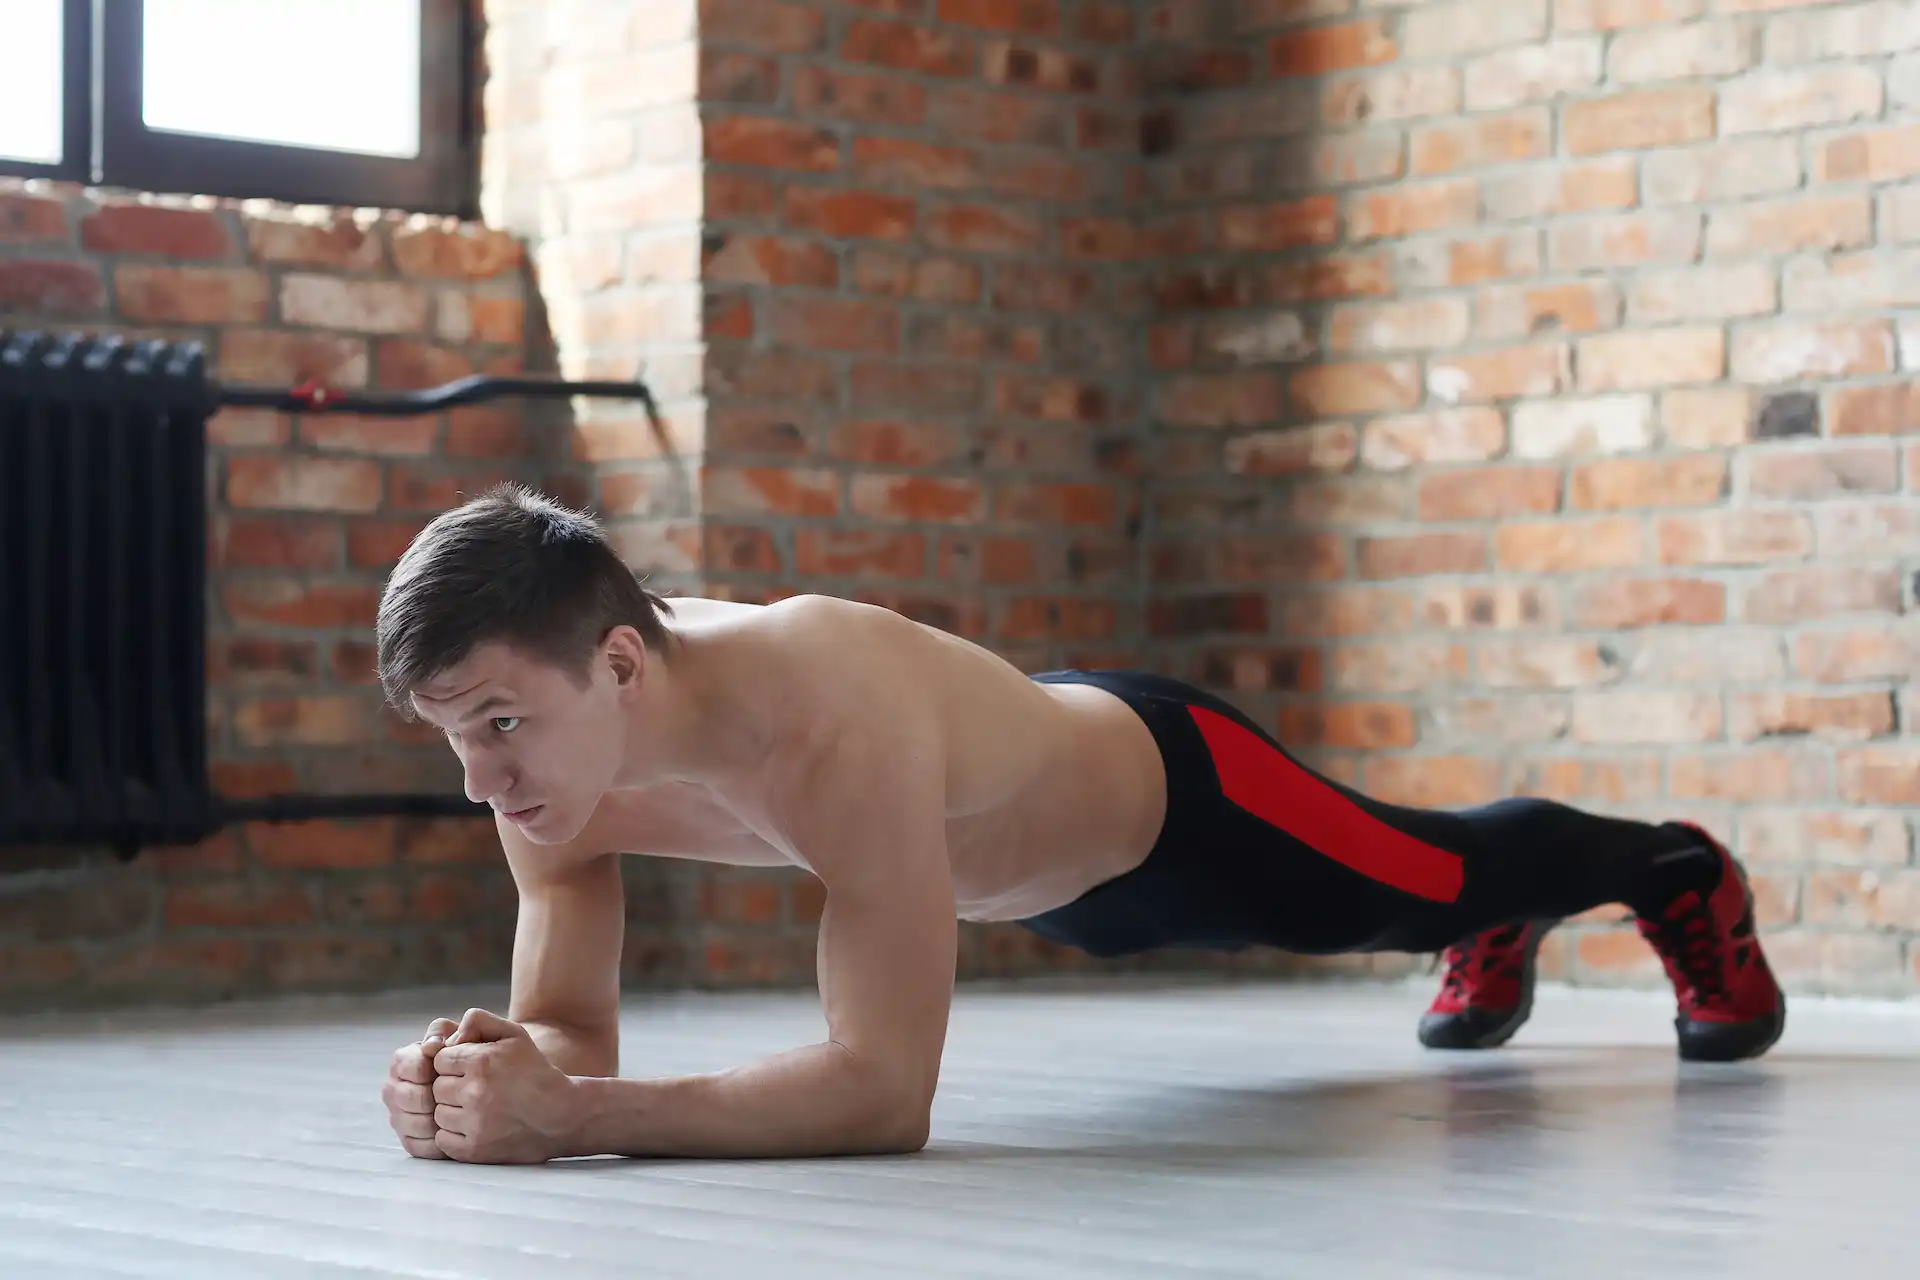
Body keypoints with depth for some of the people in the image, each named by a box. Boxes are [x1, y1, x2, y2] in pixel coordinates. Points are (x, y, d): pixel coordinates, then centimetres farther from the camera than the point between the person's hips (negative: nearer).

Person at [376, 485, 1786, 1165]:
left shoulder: (831, 724, -51)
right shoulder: (553, 744, -30)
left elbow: (887, 1090, -54)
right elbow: (571, 1028, -21)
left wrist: (568, 1116, -62)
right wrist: (493, 1069, -45)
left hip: (1175, 786, -6)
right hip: (1062, 877, 6)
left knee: (1447, 873, 26)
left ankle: (1683, 875, 59)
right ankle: (1497, 942, 71)